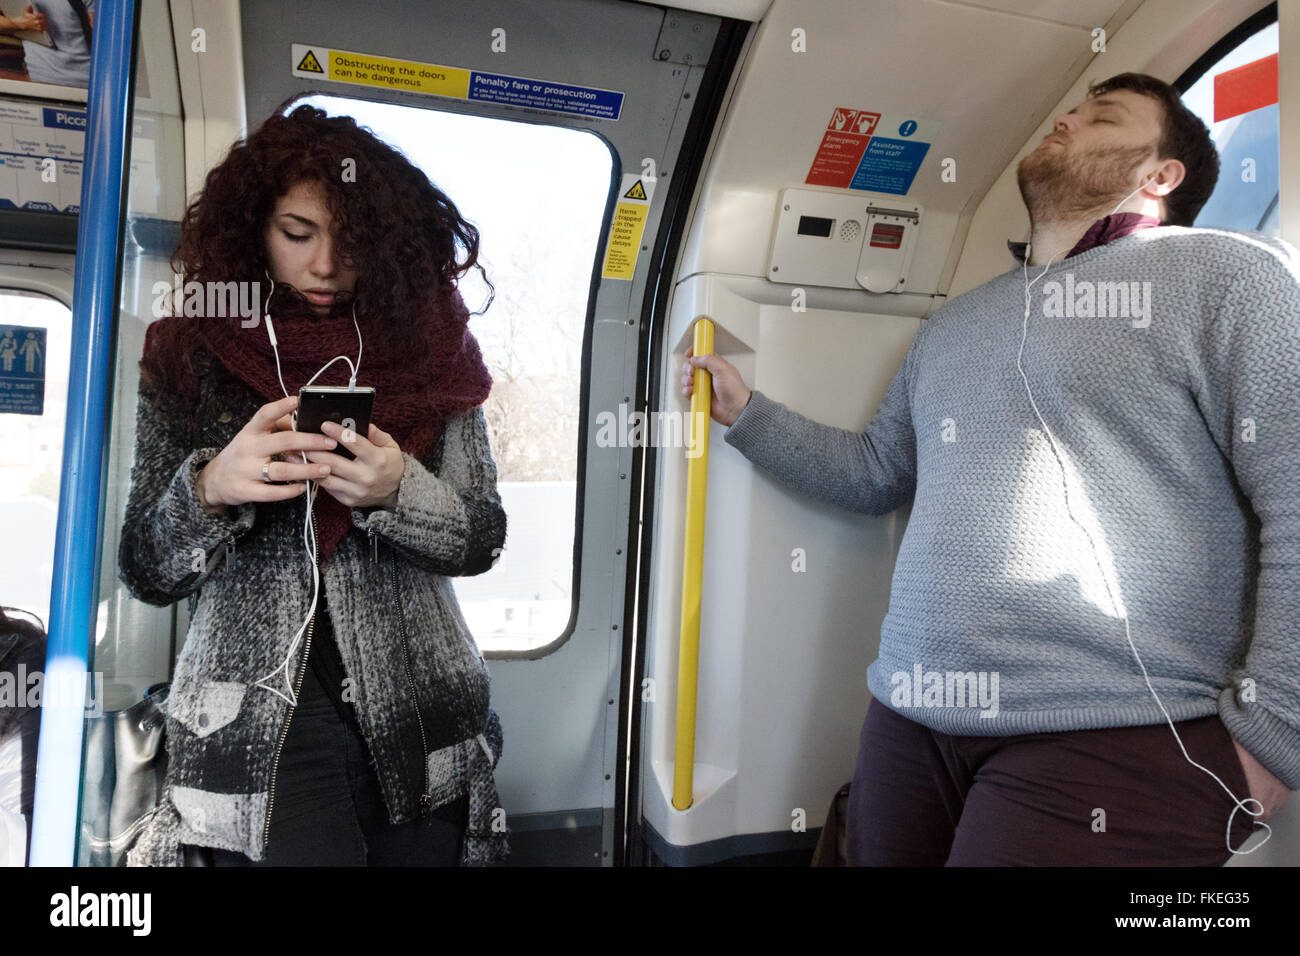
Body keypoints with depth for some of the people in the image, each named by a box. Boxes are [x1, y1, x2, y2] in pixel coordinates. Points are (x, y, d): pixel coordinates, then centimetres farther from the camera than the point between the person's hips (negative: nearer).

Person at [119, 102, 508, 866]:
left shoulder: (428, 348, 1)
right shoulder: (188, 360, 0)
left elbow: (481, 541, 0)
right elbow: (148, 574, 0)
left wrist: (397, 491, -19)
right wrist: (211, 487, -20)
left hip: (418, 715, 2)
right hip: (257, 718, -1)